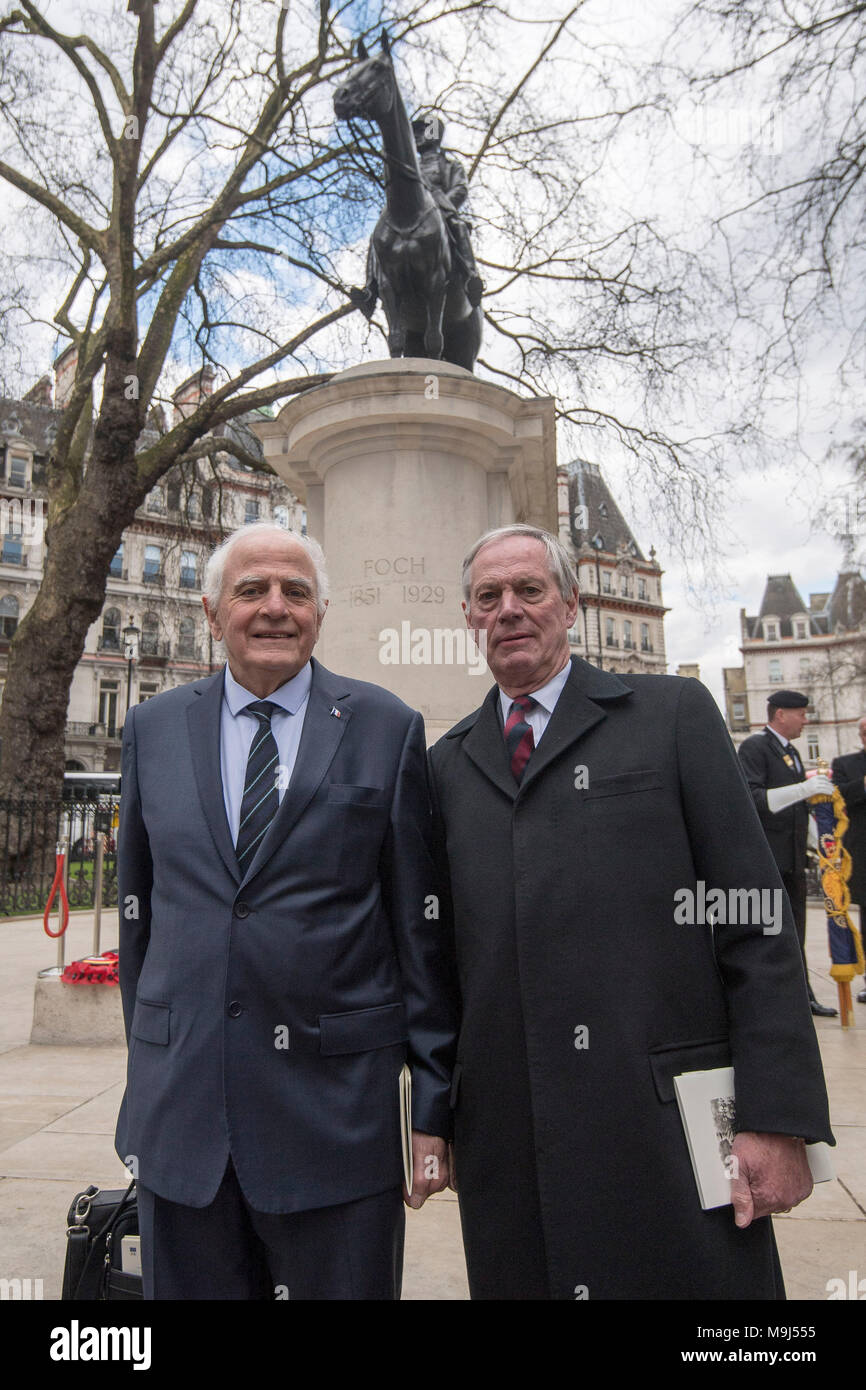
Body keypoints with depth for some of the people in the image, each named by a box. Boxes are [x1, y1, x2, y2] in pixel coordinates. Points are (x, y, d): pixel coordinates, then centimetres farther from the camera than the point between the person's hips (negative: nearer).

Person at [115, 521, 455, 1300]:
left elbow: (421, 926, -3)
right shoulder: (154, 729, 5)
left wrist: (434, 1104, -2)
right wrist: (149, 1074, 13)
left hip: (335, 1110, -2)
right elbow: (138, 909, 11)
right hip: (180, 1111, 3)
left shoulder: (386, 728, -4)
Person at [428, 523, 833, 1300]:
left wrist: (777, 1117, -8)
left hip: (667, 1125, -2)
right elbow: (443, 947, 12)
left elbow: (757, 923, -4)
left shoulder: (673, 713, 0)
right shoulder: (449, 763, 9)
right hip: (508, 1140, 3)